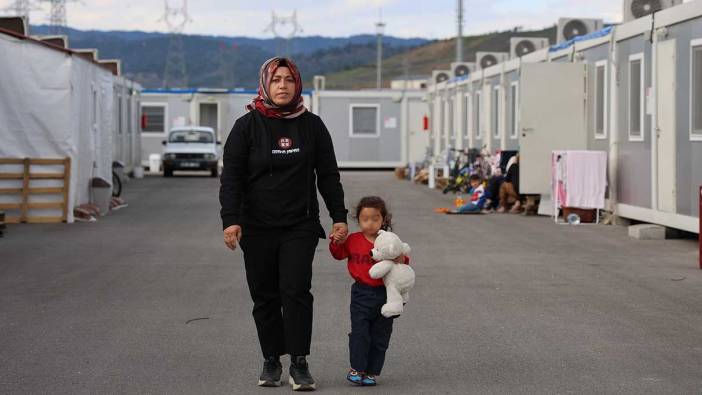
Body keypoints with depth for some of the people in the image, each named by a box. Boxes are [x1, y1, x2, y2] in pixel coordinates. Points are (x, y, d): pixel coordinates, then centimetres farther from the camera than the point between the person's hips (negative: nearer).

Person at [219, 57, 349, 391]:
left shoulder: (312, 126, 5)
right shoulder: (247, 126, 0)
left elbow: (328, 175, 10)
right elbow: (231, 177, -2)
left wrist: (339, 217, 5)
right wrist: (231, 219, -14)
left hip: (300, 226, 0)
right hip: (257, 229, 0)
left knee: (296, 292, -10)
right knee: (264, 298, 5)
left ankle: (299, 364, -6)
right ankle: (271, 361, 16)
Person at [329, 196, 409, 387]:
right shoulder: (353, 240, 1)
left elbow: (401, 258, 3)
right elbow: (339, 254, 15)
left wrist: (403, 260, -19)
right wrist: (336, 243, -4)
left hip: (384, 294, 0)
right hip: (362, 293, 0)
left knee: (380, 335, 6)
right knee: (359, 332, -4)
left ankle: (371, 371, 15)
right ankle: (356, 368, 6)